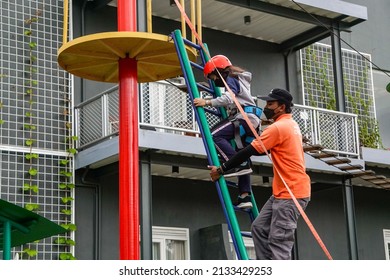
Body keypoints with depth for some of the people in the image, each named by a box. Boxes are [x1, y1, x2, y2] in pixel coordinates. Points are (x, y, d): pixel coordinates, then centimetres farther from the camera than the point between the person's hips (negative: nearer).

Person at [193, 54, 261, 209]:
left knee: (215, 135, -22)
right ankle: (245, 196, 4)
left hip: (245, 116, -11)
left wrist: (207, 102, -25)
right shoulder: (238, 79, 30)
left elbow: (228, 98, -20)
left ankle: (237, 165, -28)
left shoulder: (231, 80, 0)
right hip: (251, 120, 11)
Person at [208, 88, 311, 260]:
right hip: (283, 192, 10)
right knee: (259, 227, 11)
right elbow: (266, 149, 28)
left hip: (291, 194, -10)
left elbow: (249, 152, -14)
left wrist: (221, 170, -8)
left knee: (278, 241, -10)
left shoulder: (278, 127, -15)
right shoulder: (291, 124, 16)